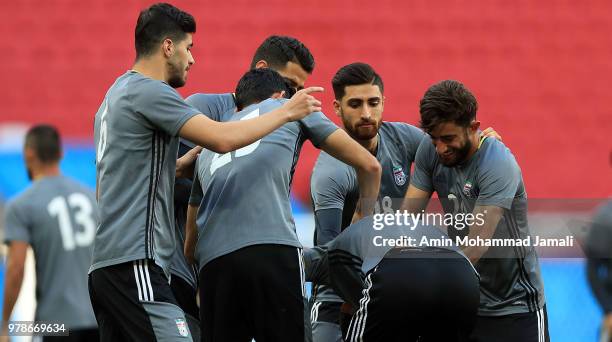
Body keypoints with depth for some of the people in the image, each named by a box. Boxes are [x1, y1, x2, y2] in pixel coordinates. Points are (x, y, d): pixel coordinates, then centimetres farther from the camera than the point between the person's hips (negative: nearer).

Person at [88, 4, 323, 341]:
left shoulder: (116, 95, 21)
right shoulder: (149, 91, -9)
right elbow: (223, 138, -18)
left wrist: (183, 165, 20)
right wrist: (287, 112, -5)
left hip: (105, 265, 10)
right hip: (134, 262, -10)